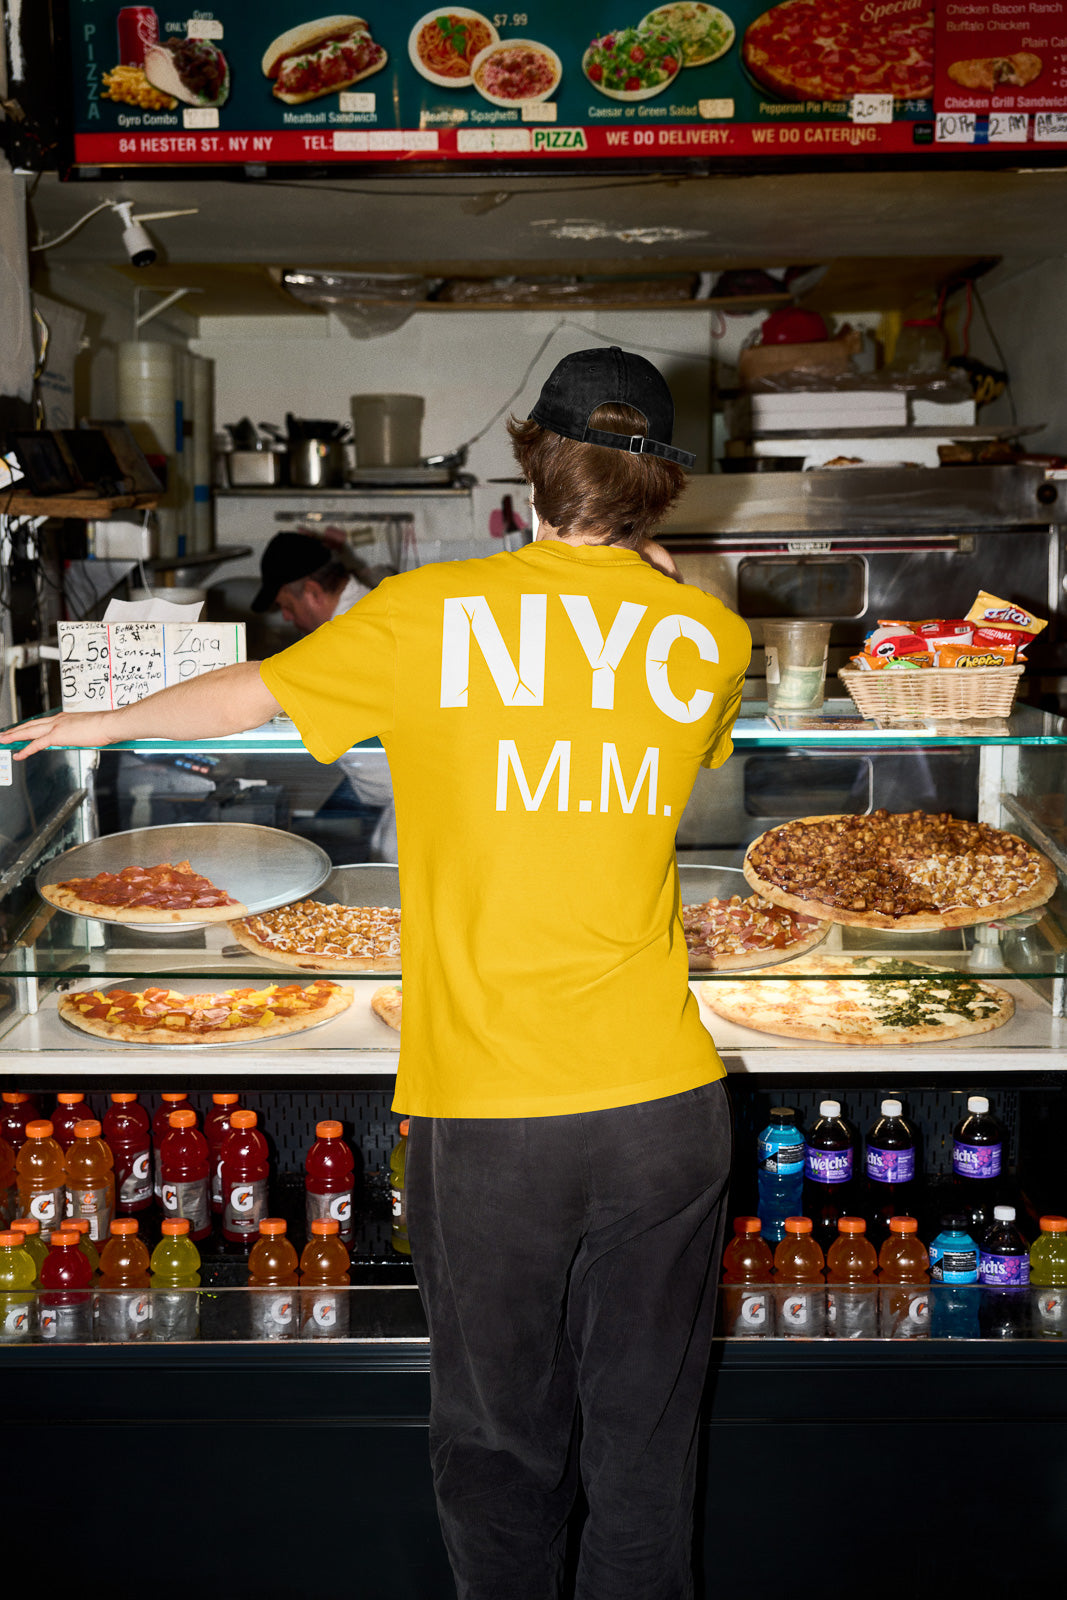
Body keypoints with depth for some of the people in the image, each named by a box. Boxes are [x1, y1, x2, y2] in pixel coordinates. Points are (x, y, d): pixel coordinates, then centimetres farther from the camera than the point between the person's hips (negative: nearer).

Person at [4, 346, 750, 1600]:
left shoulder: (430, 614, -5)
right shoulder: (712, 635, 2)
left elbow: (243, 697, 9)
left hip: (487, 1109, -2)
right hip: (663, 1103, 3)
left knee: (500, 1444, 16)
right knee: (644, 1443, 16)